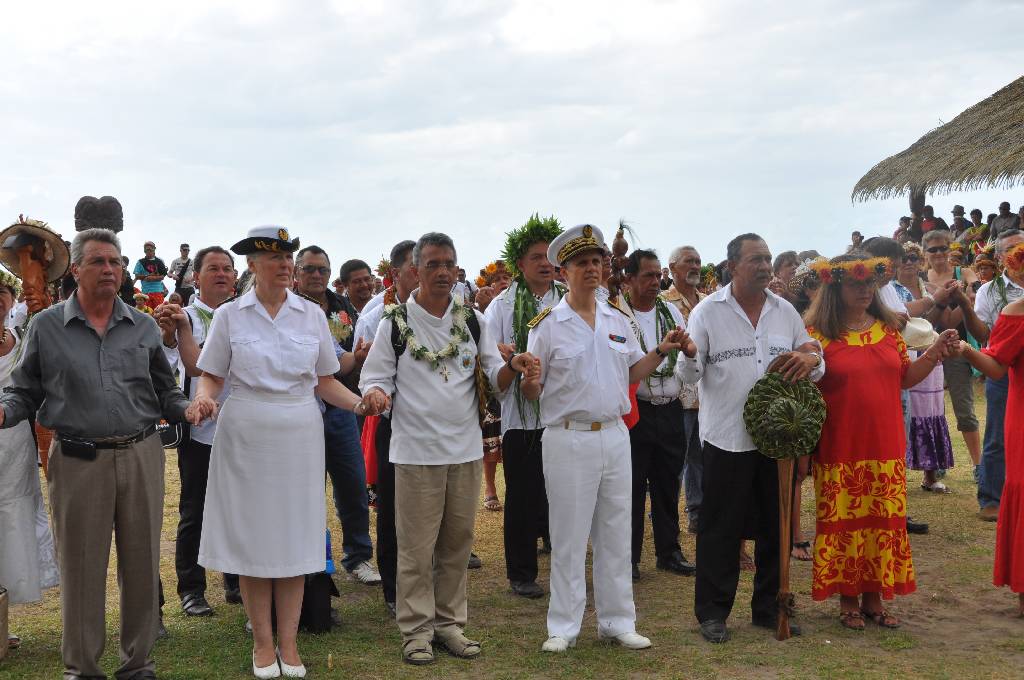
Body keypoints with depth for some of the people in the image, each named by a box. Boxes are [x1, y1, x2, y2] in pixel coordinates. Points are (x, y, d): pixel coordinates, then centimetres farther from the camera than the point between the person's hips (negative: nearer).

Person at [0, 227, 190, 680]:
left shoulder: (144, 327, 10)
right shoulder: (46, 327, 5)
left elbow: (164, 391, 15)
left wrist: (188, 408, -6)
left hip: (141, 456, 2)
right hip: (78, 461, -2)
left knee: (141, 564, 8)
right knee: (81, 566, 4)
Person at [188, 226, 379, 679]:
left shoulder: (311, 314, 5)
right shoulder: (229, 315, 1)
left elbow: (325, 382, 8)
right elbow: (211, 377, 4)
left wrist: (358, 403, -9)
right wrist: (202, 400, -18)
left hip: (300, 436, 1)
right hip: (246, 437, -1)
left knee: (294, 535, 4)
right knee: (252, 535, 3)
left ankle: (288, 642, 16)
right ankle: (262, 641, 17)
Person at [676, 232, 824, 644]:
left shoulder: (785, 311, 7)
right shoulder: (708, 311, -4)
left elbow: (815, 368, 12)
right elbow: (689, 375, -6)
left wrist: (811, 359, -12)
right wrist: (689, 356, -29)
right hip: (727, 437, -4)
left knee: (775, 526, 12)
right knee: (720, 529, 3)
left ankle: (768, 608, 26)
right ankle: (712, 612, 15)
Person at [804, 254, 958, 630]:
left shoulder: (888, 328, 9)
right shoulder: (818, 334, -6)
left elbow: (906, 378, 14)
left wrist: (935, 352, 2)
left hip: (886, 447, 4)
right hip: (840, 450, -4)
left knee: (883, 521, 8)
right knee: (844, 522, 2)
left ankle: (874, 597, 21)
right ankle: (848, 600, 17)